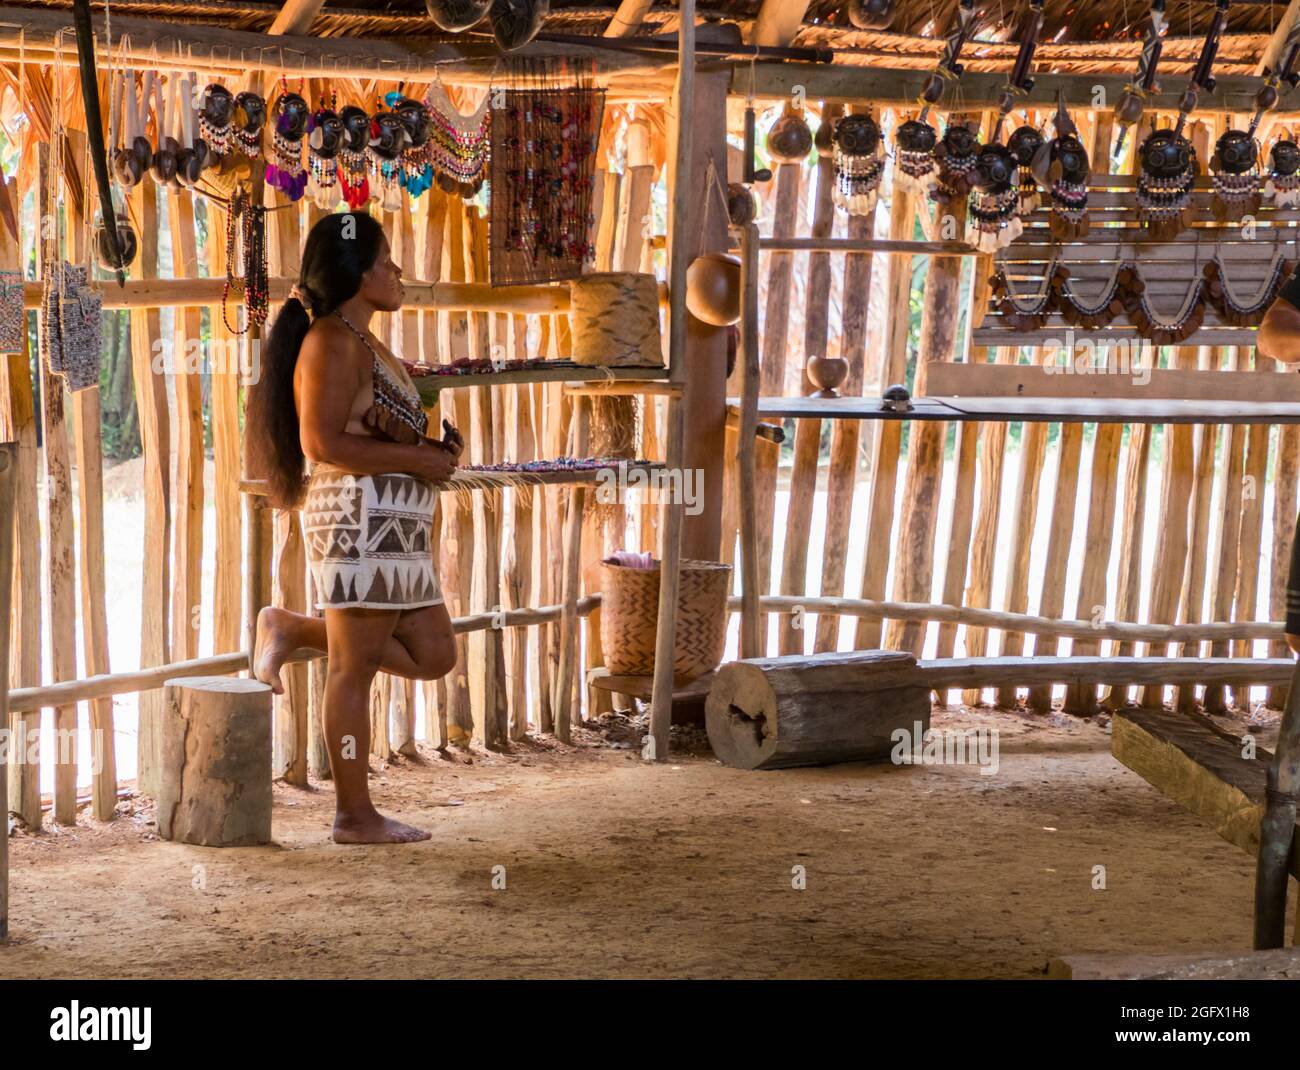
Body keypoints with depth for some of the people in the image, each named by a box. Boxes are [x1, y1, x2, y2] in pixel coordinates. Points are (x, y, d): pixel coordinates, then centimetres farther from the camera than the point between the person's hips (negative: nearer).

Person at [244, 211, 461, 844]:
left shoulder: (363, 342, 20)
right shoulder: (333, 342, -11)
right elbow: (323, 442, -19)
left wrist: (433, 447, 8)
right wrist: (418, 459, -16)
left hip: (394, 528, 10)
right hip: (357, 516, -10)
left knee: (432, 654, 11)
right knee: (355, 666, -3)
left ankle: (293, 630, 16)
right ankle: (355, 816, 3)